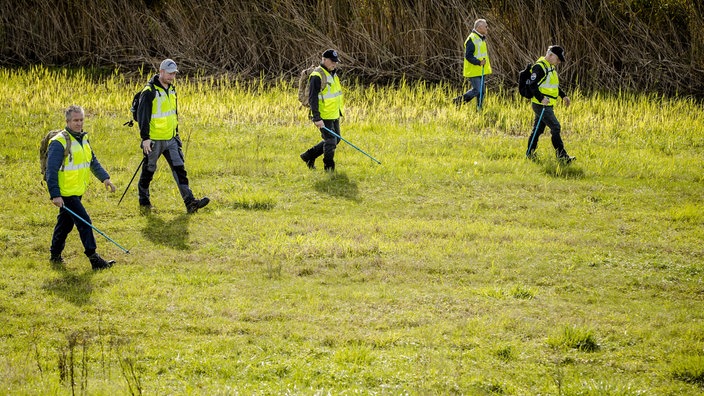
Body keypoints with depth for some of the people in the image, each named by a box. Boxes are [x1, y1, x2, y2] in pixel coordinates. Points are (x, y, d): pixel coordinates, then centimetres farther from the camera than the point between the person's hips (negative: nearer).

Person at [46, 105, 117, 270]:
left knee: (65, 224, 17)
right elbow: (51, 170, -19)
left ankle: (55, 255, 29)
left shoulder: (83, 139, 11)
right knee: (84, 222, -11)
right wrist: (55, 195, -24)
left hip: (77, 192, 8)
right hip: (66, 193, -8)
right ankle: (94, 259, -8)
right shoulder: (59, 142, -16)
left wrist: (104, 178, 7)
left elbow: (93, 162, 21)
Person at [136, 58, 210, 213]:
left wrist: (176, 132, 24)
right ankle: (144, 202, 23)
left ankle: (190, 202, -7)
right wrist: (145, 138, -23)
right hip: (154, 141, -7)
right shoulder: (149, 92, -15)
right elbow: (142, 116, -18)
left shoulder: (171, 89, 10)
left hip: (170, 139, 7)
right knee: (148, 171, 7)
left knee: (179, 169, -2)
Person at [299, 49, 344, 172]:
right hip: (323, 116, -9)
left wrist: (339, 112, 25)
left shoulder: (333, 74, 13)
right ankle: (329, 169, 7)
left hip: (334, 115, 9)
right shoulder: (317, 76, -17)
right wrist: (317, 118, -26)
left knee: (336, 139, 16)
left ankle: (309, 156, 27)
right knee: (330, 141, -6)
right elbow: (312, 98, -21)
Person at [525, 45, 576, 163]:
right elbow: (533, 86, -23)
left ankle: (530, 153, 21)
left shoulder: (551, 67, 16)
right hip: (541, 105, -10)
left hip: (547, 105, 10)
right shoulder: (539, 67, -16)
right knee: (555, 128, -11)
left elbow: (555, 85, 30)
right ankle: (561, 155, -9)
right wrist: (541, 98, -34)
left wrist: (563, 96, 21)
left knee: (538, 129, 14)